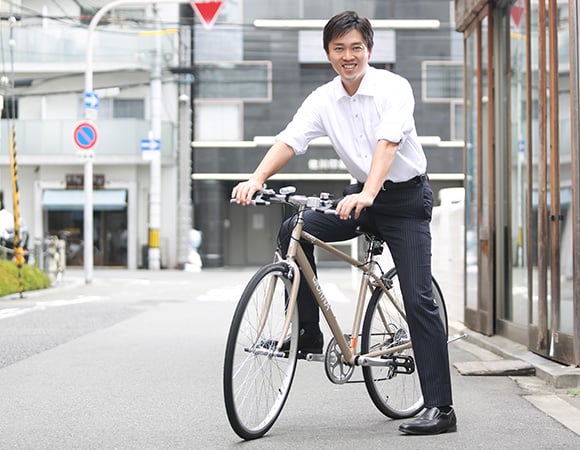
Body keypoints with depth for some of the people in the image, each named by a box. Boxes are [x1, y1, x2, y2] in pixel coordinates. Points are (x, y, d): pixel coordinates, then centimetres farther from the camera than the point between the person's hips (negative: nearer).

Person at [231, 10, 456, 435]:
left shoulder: (394, 88, -18)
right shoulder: (323, 100, -3)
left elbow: (387, 143, -32)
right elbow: (289, 141, -14)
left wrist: (368, 194, -48)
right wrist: (257, 179, -32)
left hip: (405, 197, -5)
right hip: (364, 197, 6)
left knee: (418, 300, -12)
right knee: (293, 231, -11)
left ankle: (440, 408, -11)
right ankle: (307, 335, 1)